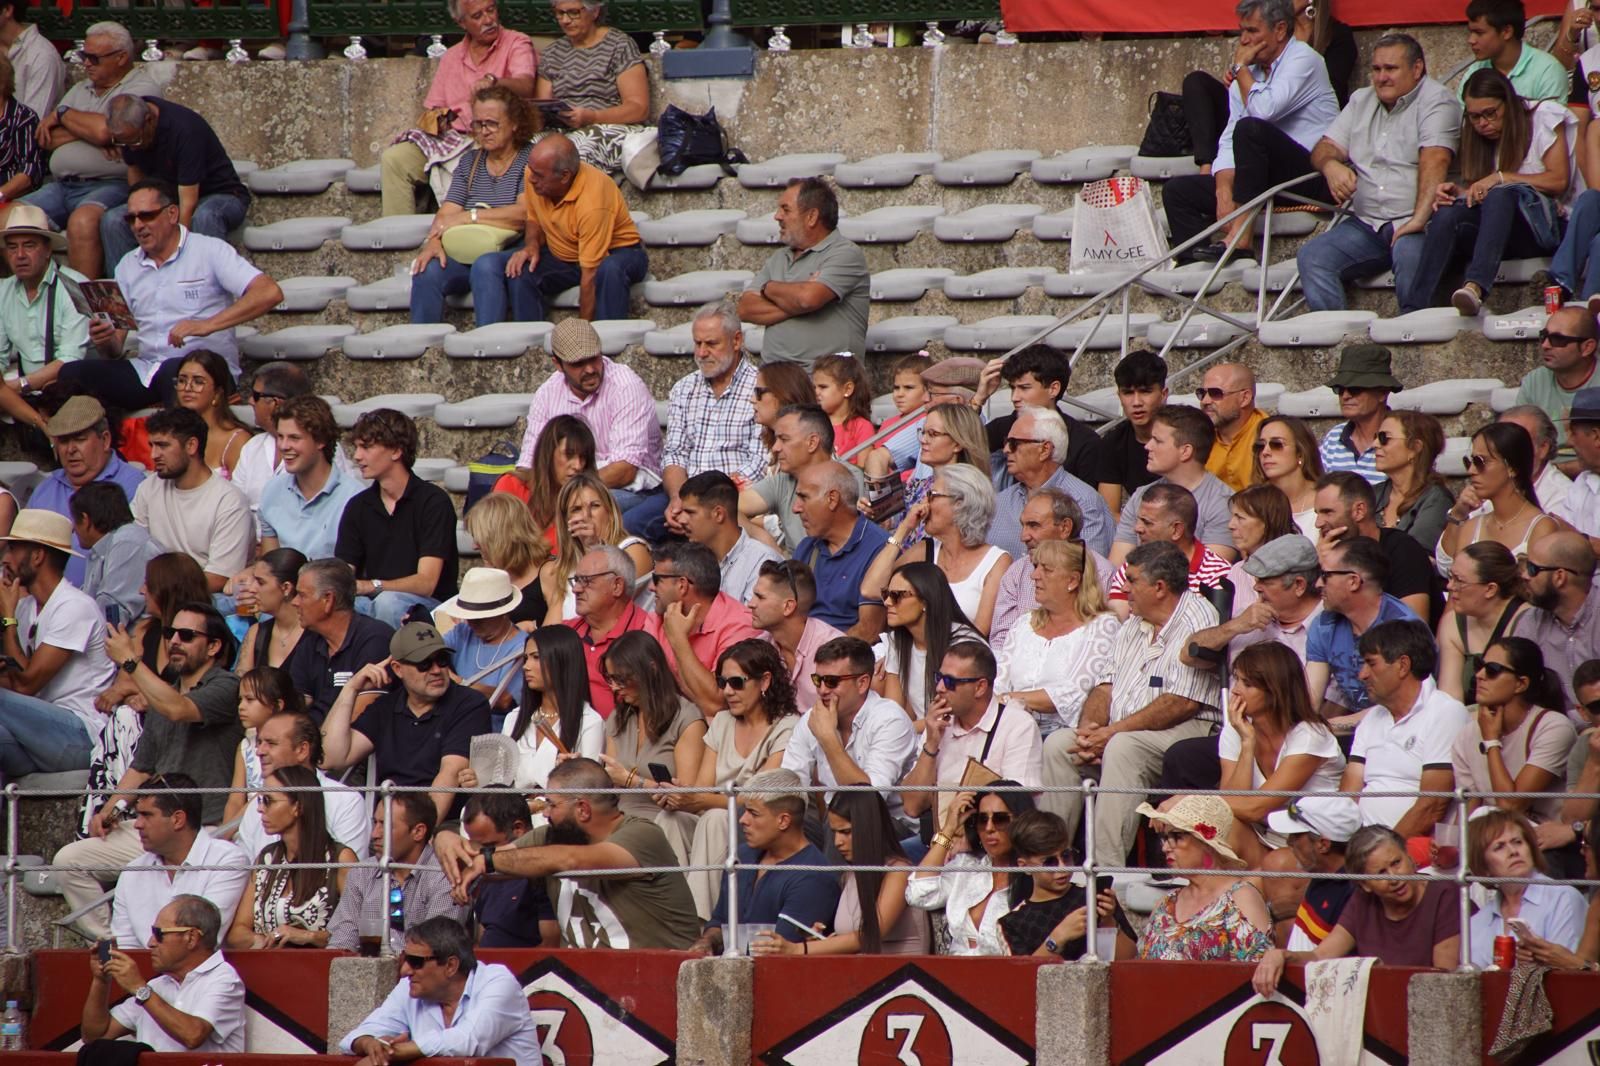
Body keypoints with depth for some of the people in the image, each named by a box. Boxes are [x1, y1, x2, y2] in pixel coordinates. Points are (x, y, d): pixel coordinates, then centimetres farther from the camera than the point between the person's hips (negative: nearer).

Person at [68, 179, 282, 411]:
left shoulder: (209, 251, 0)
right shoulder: (127, 266, 17)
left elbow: (269, 293, -14)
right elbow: (117, 346, 18)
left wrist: (207, 325, -23)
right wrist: (106, 342, -8)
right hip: (143, 371, 5)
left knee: (173, 372, -40)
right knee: (72, 374, -19)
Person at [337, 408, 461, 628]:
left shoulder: (433, 501, -8)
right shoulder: (358, 506, 9)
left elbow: (426, 583, -16)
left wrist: (370, 586, -30)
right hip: (373, 604, 4)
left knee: (388, 603, -37)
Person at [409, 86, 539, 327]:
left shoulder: (530, 158, -1)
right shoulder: (469, 161, 17)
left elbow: (524, 212, -16)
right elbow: (447, 212, 7)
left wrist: (468, 217, -14)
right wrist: (433, 240, -15)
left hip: (514, 252, -5)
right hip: (468, 256, 5)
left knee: (485, 265, -37)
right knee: (427, 269, -24)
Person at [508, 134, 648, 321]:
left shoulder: (593, 202, -34)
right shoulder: (535, 173, -14)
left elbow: (590, 275, -31)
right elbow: (533, 219, 8)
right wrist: (532, 245, -14)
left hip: (615, 253, -6)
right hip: (562, 256, 6)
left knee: (609, 270, -40)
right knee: (519, 271, -22)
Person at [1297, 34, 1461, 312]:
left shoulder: (1435, 101, -3)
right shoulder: (1361, 102, 21)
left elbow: (1434, 161, -17)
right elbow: (1326, 147, 18)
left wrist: (1419, 219, -30)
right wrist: (1330, 164, -9)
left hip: (1410, 224, -6)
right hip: (1366, 224, 6)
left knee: (1409, 253, -38)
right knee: (1311, 257, -17)